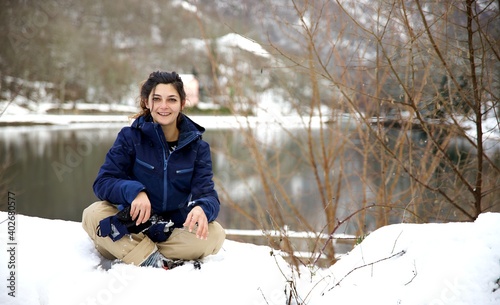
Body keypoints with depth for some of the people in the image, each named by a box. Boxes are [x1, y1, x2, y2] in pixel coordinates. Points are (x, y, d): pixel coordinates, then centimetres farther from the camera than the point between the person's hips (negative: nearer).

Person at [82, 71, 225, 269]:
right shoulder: (130, 137, -4)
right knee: (94, 213, -27)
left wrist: (202, 209, -35)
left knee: (215, 234, -27)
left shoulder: (197, 147, 0)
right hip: (132, 229, -1)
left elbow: (207, 193, -9)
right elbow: (102, 182, -11)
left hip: (174, 234, 1)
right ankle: (152, 261, -31)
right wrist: (133, 191, -33)